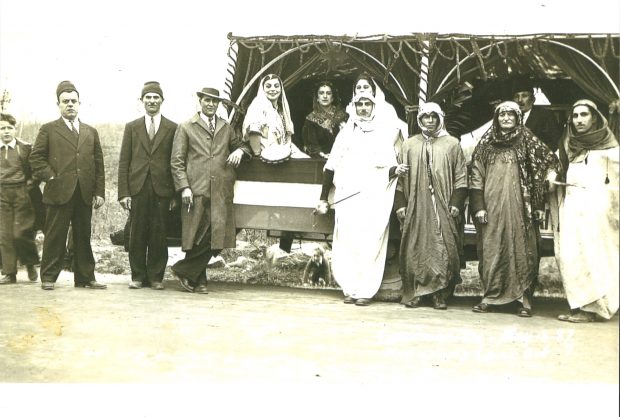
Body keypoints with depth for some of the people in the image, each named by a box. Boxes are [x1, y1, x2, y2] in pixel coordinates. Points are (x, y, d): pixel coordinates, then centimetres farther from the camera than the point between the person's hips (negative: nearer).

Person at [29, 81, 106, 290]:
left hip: (84, 194, 3)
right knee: (54, 237, 0)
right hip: (59, 192, -3)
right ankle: (48, 277, 9)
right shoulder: (48, 130, 7)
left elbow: (99, 164, 13)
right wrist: (50, 177, -9)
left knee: (83, 238, 7)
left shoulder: (91, 132, 16)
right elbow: (36, 157, 2)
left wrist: (99, 192, 5)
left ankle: (85, 277, 14)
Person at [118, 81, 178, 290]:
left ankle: (156, 277, 10)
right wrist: (123, 192, -1)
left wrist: (175, 193, -1)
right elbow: (124, 162, 8)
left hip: (162, 189, -1)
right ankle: (138, 275, 12)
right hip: (137, 188, 1)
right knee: (137, 234, 3)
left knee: (159, 234, 0)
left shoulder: (172, 128, 8)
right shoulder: (132, 127, 12)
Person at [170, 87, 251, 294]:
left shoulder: (226, 128, 21)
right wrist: (184, 187, -9)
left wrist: (240, 151, 8)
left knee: (217, 236, -4)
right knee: (199, 236, -5)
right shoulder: (186, 128, 9)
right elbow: (177, 161, 3)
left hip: (221, 192, 4)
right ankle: (198, 280, 10)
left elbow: (241, 144, 35)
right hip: (196, 190, -4)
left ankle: (184, 270, 10)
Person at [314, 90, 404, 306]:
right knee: (346, 245, -3)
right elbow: (331, 167, 15)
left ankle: (366, 291, -2)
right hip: (346, 199, 2)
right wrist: (323, 198, 12)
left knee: (370, 246, -7)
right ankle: (350, 289, 6)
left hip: (375, 199, -2)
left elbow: (395, 163, 18)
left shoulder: (387, 132, 10)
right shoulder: (346, 133, 15)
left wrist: (396, 169, -5)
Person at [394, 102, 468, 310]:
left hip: (443, 207, -1)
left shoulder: (452, 144, 7)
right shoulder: (409, 145, 12)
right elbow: (401, 177, 11)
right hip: (416, 206, 1)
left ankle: (440, 294, 3)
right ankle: (414, 292, 6)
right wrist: (400, 204, 4)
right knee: (415, 249, 0)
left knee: (444, 250, -4)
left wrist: (456, 203, -4)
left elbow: (461, 177, 5)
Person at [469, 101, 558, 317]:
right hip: (492, 207, 1)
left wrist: (539, 205, -4)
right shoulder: (486, 144, 10)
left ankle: (524, 299, 2)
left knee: (521, 249, -3)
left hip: (519, 207, -1)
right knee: (491, 250, 1)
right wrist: (478, 206, -3)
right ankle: (490, 296, 8)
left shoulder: (527, 141, 6)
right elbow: (476, 177, 8)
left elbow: (550, 161, 3)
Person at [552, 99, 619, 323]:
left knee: (591, 256, -6)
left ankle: (590, 308, -2)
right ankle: (579, 305, 4)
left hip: (595, 207, -5)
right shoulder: (568, 146, 16)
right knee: (569, 256, -1)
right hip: (571, 208, 5)